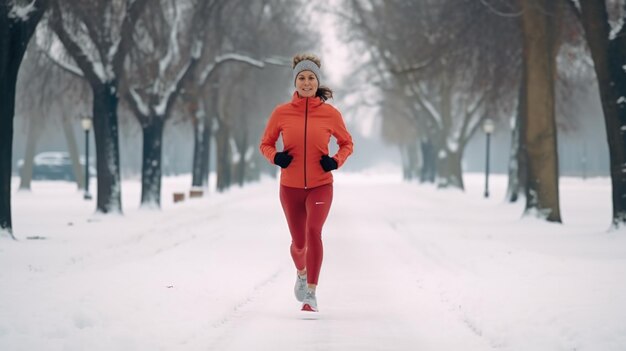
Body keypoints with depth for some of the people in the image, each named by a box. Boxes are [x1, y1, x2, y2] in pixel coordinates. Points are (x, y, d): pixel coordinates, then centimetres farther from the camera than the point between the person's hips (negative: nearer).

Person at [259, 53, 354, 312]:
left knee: (313, 231, -24)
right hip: (290, 187, 2)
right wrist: (275, 157, -13)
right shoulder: (282, 113, -3)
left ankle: (311, 294, -20)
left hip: (320, 186, -2)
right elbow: (265, 144, 8)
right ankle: (302, 273, 48)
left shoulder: (330, 113, -4)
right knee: (299, 242, 12)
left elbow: (347, 143, 11)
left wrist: (336, 161, -9)